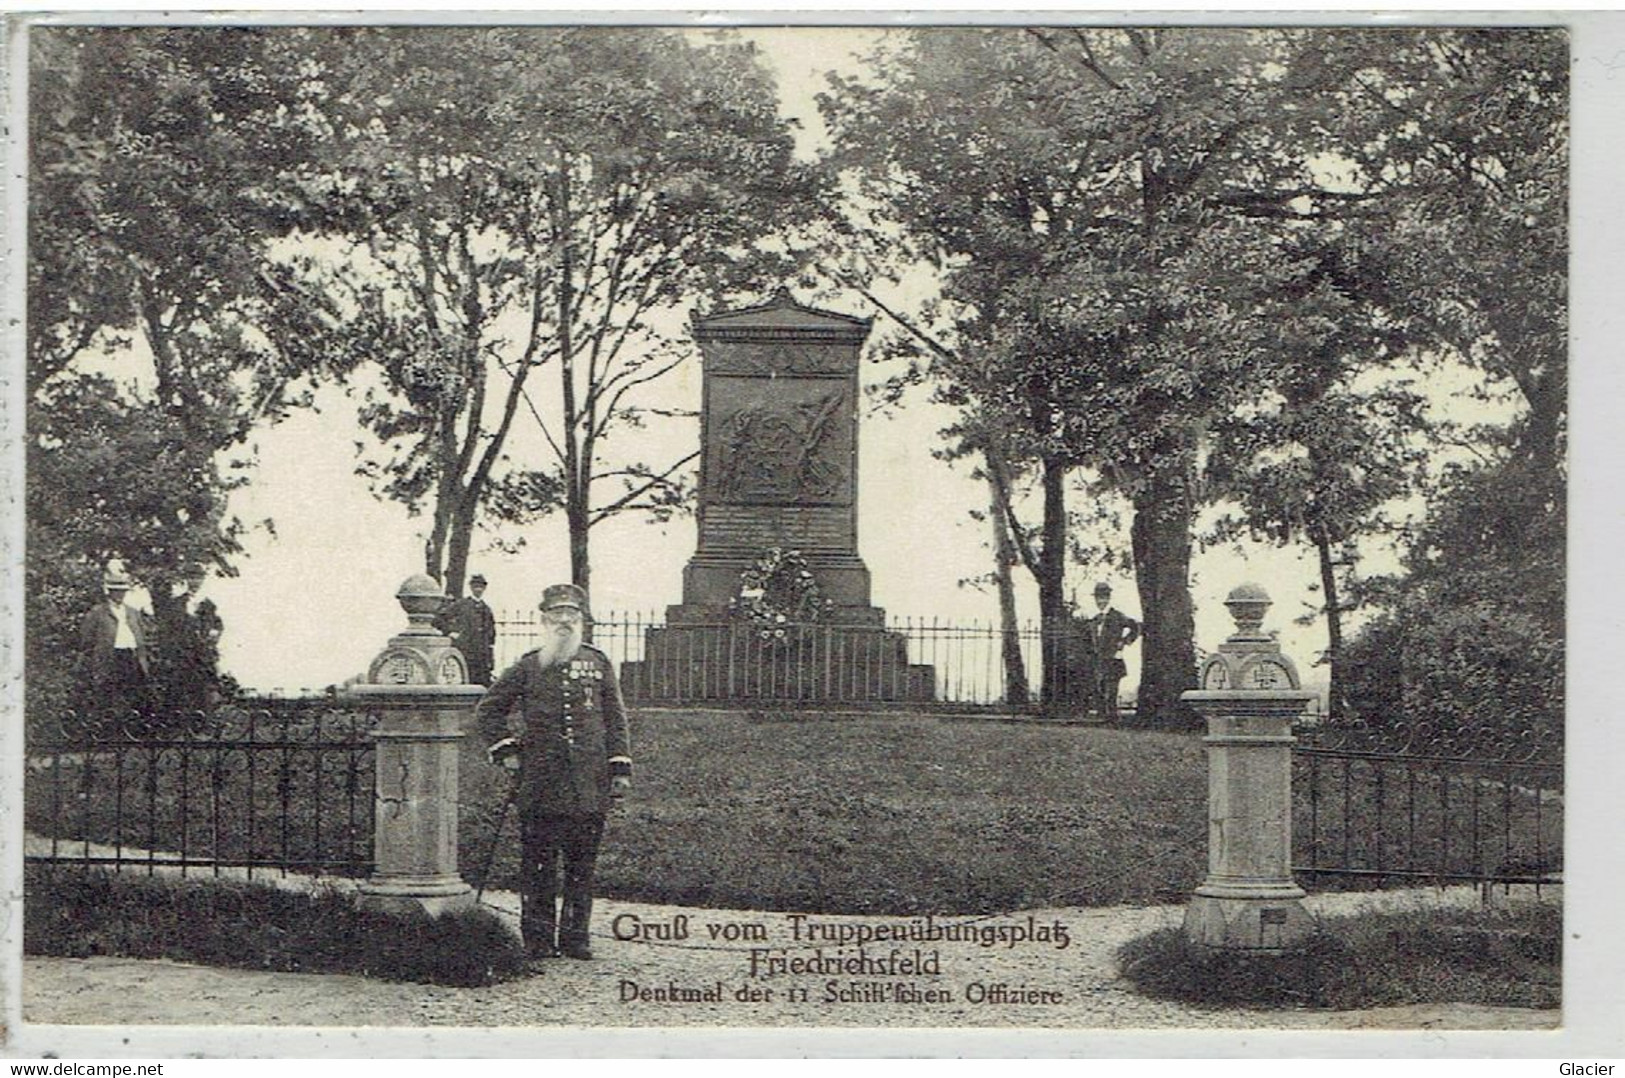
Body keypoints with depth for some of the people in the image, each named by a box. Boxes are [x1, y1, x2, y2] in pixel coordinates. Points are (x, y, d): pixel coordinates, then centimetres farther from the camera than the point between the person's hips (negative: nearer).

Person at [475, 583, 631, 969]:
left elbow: (616, 719, 10)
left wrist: (620, 767, 4)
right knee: (538, 865, 0)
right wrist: (504, 749, 4)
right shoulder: (528, 666, 6)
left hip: (590, 784, 1)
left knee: (582, 864, 5)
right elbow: (488, 709, 14)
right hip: (541, 784, -1)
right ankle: (538, 939, 5)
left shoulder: (598, 663, 9)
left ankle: (574, 937, 14)